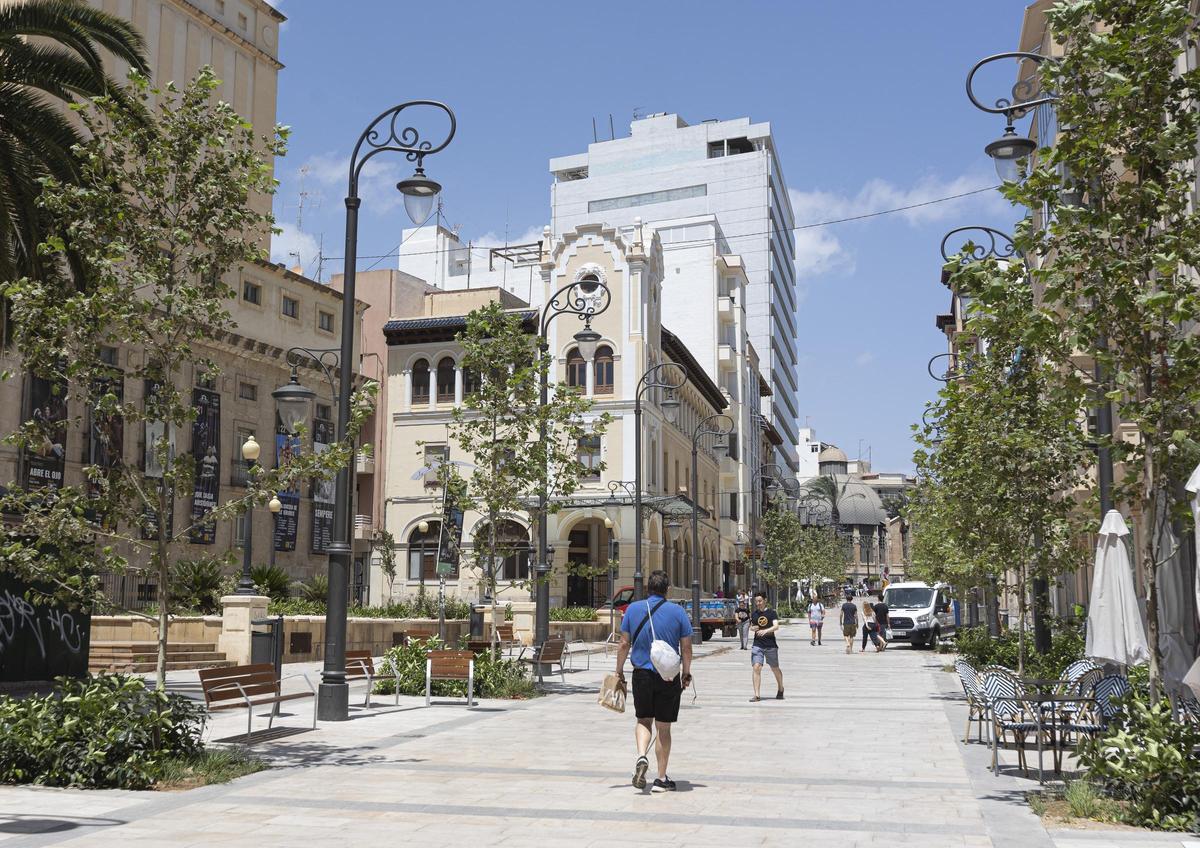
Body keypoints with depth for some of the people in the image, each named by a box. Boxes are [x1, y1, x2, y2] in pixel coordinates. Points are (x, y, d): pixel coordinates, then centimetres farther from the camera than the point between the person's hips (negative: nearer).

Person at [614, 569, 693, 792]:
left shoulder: (633, 609, -1)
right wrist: (686, 673, 12)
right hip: (669, 677, -1)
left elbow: (624, 644, 1)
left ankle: (641, 755, -10)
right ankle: (661, 778, 13)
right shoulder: (678, 612, -3)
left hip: (642, 674, 1)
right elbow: (686, 648, -1)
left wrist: (619, 672, 11)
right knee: (663, 727, 9)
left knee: (643, 720, 16)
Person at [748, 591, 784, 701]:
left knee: (775, 669, 11)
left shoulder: (771, 612, -4)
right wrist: (753, 628, -2)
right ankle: (756, 695, -12)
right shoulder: (754, 614, 8)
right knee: (756, 668, -12)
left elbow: (776, 626, -16)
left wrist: (765, 631, -32)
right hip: (757, 645, 2)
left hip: (771, 645, -2)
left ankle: (780, 689, 37)